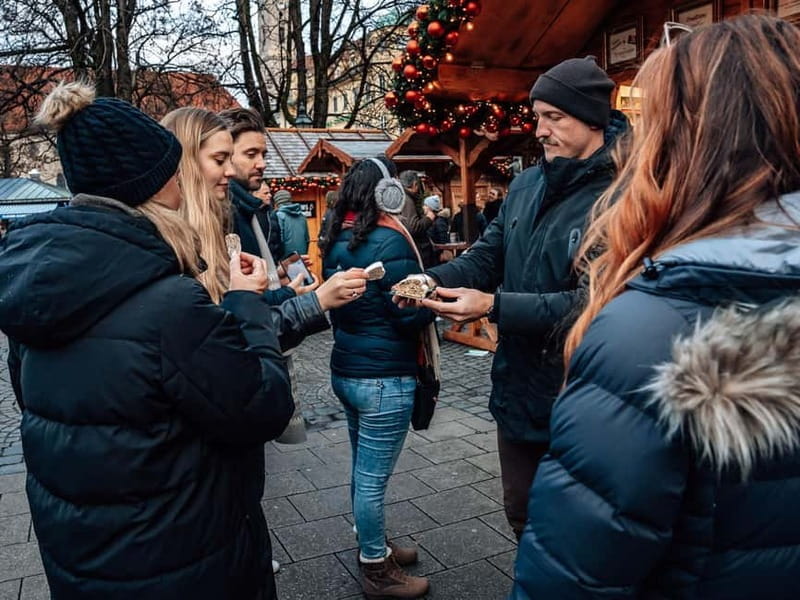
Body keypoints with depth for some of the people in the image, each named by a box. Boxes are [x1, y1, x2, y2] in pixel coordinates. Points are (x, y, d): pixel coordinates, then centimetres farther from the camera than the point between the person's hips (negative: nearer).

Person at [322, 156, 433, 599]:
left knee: (363, 471, 21)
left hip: (346, 370, 9)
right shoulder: (388, 240, -18)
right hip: (384, 378, -9)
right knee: (372, 478, 4)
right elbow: (412, 314, -18)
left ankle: (374, 546, 38)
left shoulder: (338, 239, 7)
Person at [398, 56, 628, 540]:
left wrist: (494, 306, -28)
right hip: (518, 391, 8)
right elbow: (488, 256, 10)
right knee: (524, 518, 25)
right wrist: (432, 280, -8)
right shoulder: (527, 185, 6)